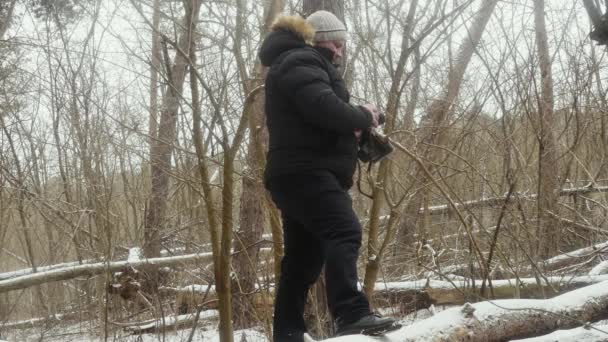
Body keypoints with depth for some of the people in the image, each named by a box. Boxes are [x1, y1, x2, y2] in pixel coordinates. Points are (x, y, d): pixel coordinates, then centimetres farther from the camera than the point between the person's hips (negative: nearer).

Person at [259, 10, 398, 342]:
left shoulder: (299, 64, 30)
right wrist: (362, 116, -6)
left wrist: (352, 127, 11)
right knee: (344, 231, -26)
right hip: (305, 172, -11)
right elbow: (324, 107, -22)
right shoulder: (301, 62, -4)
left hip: (299, 173, 11)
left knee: (304, 257, 12)